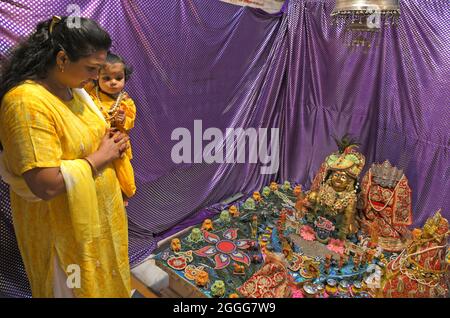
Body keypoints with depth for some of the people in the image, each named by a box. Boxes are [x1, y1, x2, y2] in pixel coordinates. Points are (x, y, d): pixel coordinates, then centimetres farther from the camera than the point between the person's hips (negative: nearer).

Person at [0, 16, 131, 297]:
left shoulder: (74, 88, 0)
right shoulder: (28, 102, -27)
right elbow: (47, 185, -31)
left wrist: (111, 142, -5)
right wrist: (100, 156, -20)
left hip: (99, 211, 8)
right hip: (65, 225, -7)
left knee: (104, 279, 26)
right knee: (77, 286, 17)